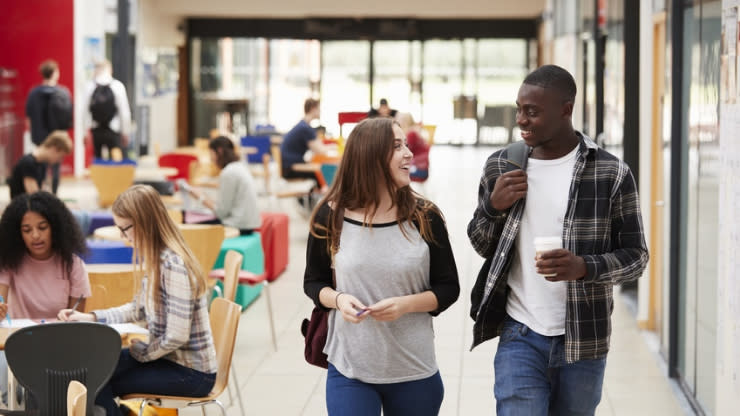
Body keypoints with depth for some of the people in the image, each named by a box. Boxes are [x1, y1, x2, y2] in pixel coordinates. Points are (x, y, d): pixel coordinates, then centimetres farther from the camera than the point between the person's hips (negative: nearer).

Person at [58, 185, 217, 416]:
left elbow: (176, 337, -26)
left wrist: (139, 351, -10)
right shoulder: (156, 259, 4)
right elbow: (139, 308, 17)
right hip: (170, 357, 9)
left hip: (193, 373, -9)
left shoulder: (173, 265, -25)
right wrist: (89, 317, 8)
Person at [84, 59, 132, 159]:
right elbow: (124, 111, -6)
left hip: (95, 132, 2)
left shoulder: (90, 87, -5)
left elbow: (85, 111, -4)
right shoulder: (118, 86, -7)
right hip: (113, 132, -2)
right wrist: (125, 132, 4)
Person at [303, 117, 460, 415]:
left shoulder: (425, 217, -3)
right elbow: (313, 282, 8)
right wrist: (338, 299, -14)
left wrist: (406, 304, -16)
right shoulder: (331, 217, -4)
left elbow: (448, 288, 2)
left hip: (414, 372, 1)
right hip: (348, 371, -1)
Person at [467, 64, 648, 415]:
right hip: (521, 336, 1)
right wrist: (494, 206, -9)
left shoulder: (611, 174, -5)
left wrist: (585, 267, -21)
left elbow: (635, 255, -1)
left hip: (583, 342, -1)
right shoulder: (500, 167, 3)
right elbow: (480, 246, 13)